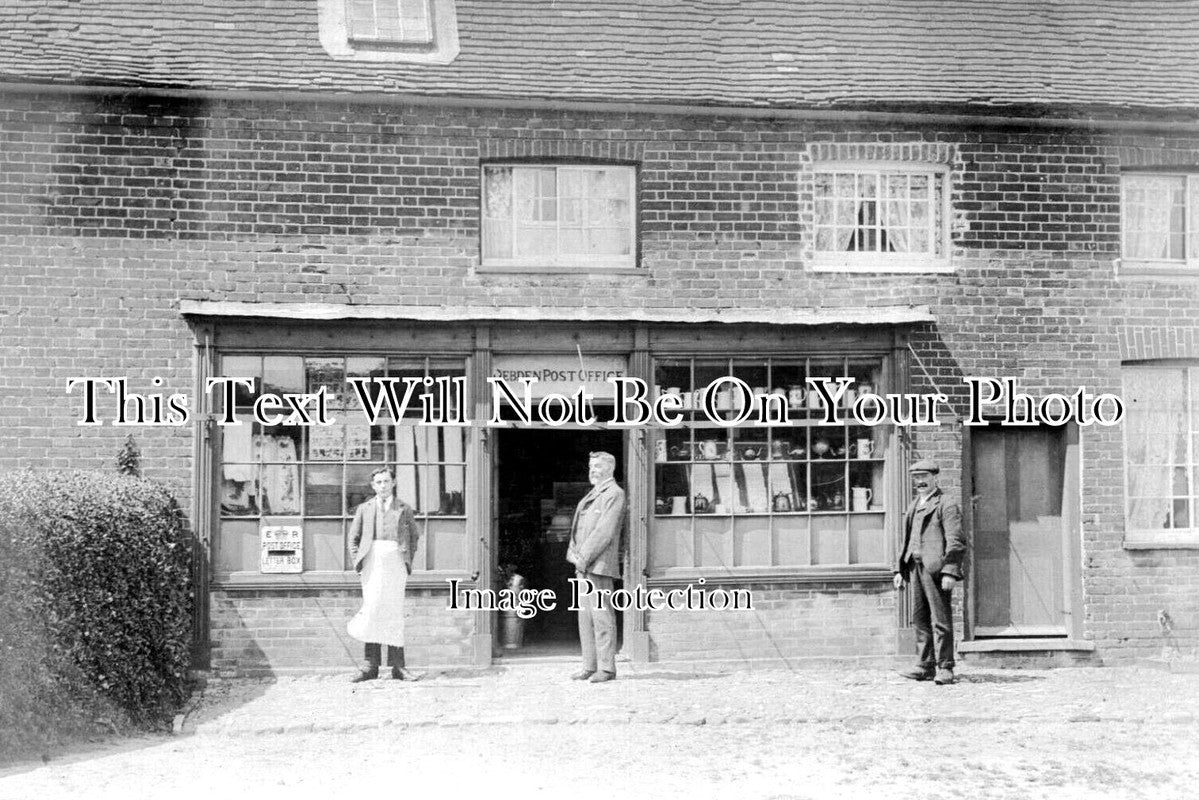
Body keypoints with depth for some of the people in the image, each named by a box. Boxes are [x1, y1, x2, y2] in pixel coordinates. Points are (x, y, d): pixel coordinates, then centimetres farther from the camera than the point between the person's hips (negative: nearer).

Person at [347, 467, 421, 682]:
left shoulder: (404, 509, 11)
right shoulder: (364, 509, 13)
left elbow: (415, 536, 18)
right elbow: (353, 538, 17)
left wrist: (407, 559, 8)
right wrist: (358, 560, 5)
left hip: (395, 564, 0)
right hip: (372, 564, 0)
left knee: (395, 614, -1)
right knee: (371, 611, -6)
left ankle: (397, 666, 1)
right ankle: (371, 665, -4)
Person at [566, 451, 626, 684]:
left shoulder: (614, 494, -6)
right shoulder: (591, 496, 22)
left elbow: (605, 531, -14)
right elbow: (577, 529, 20)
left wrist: (584, 557, -15)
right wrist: (574, 554, 3)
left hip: (599, 564, -9)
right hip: (584, 566, 9)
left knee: (601, 616, -8)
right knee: (585, 617, 9)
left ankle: (606, 668, -5)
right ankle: (590, 666, 13)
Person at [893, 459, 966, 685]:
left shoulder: (947, 506, -4)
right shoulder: (913, 508, 21)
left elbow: (955, 542, -10)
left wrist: (950, 572, -19)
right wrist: (900, 570, 17)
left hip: (936, 570, -8)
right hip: (916, 568, 8)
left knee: (940, 620, -6)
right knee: (920, 619, 10)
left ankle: (945, 668, -1)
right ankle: (926, 666, 17)